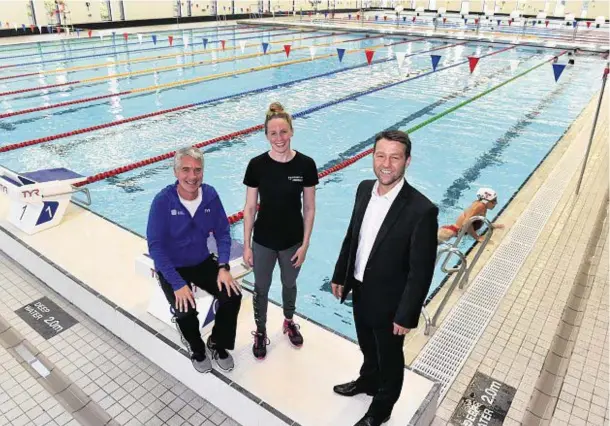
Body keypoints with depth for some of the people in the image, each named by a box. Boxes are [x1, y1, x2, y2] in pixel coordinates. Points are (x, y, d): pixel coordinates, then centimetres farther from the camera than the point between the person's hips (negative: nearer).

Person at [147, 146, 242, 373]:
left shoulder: (210, 195, -10)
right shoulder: (162, 201, -22)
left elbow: (222, 233, -3)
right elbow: (155, 246, -22)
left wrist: (223, 267, -16)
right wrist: (178, 284, -28)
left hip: (203, 261, 4)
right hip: (172, 267, -3)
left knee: (233, 295, -14)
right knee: (186, 311, -24)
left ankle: (218, 343, 14)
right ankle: (197, 349, 11)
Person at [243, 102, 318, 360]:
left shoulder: (305, 165, -13)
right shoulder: (257, 165, -14)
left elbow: (309, 209, -6)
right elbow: (250, 208, -7)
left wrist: (305, 244, -5)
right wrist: (246, 245, -5)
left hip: (293, 241, 1)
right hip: (263, 242, 0)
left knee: (289, 285, 24)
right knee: (261, 288, 18)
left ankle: (289, 322, 52)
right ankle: (260, 331, 43)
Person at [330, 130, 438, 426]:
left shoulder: (421, 210, -28)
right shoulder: (364, 189, -7)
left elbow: (421, 271, -21)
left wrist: (406, 316, -16)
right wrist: (340, 276, 11)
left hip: (388, 302, -5)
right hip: (360, 291, 6)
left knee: (389, 357, 21)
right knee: (368, 347, 30)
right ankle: (367, 381, 59)